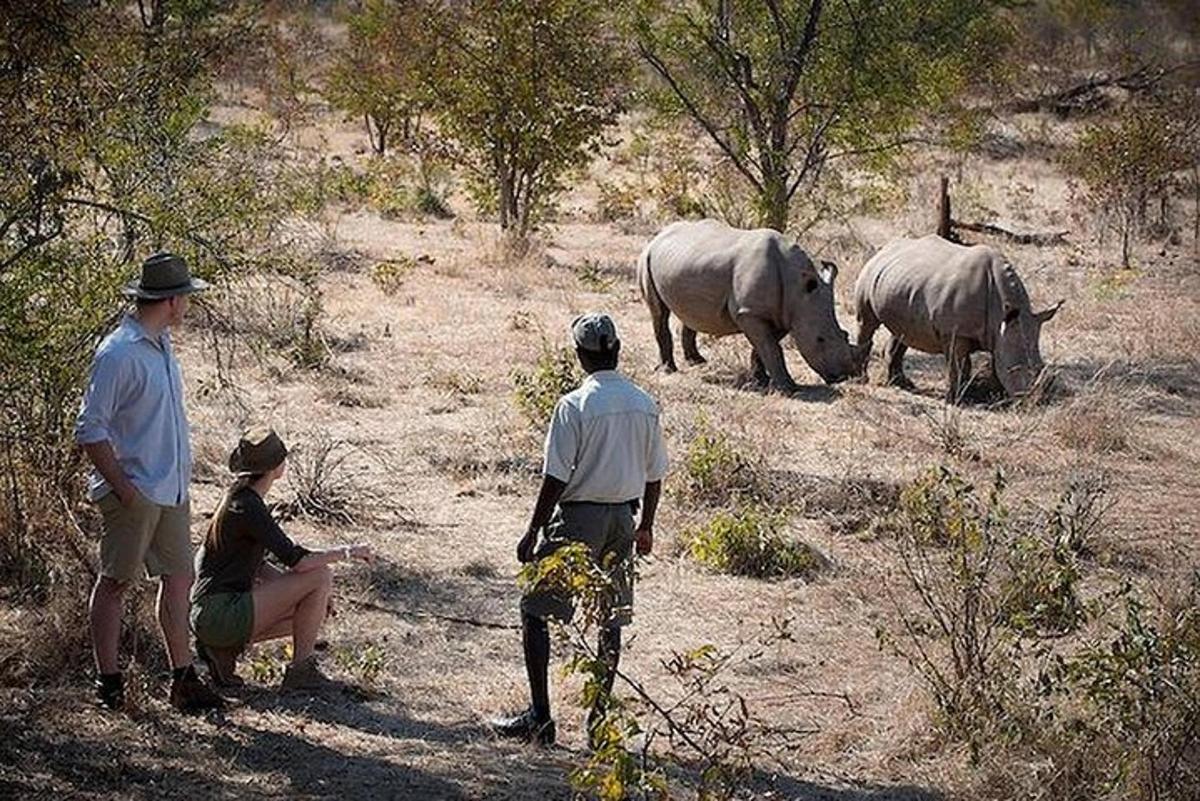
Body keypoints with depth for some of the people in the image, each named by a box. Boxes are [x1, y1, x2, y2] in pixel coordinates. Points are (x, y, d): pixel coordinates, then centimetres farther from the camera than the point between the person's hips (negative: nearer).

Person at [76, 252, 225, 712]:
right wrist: (123, 488, -18)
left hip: (170, 491, 9)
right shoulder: (119, 354, -17)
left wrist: (182, 481, 15)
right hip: (134, 493, -9)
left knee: (178, 578, 11)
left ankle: (183, 678, 19)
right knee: (115, 582, 2)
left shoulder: (162, 345, 11)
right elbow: (90, 429, -17)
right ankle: (108, 680, 10)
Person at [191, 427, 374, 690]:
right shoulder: (247, 507, -16)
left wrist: (294, 590, 12)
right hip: (221, 615, -10)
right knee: (321, 576, -11)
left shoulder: (242, 497, 13)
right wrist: (346, 552, -10)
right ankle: (301, 671, -5)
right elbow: (296, 560, -22)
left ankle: (223, 648, 11)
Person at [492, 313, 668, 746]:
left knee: (535, 612, 4)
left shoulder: (574, 405, -14)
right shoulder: (645, 405, 3)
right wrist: (645, 527, 22)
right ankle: (600, 716, 16)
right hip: (622, 518, 6)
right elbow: (654, 475, 9)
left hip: (579, 518, -6)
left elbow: (556, 479, -15)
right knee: (611, 617, 12)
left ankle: (540, 716, 1)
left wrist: (533, 532, -7)